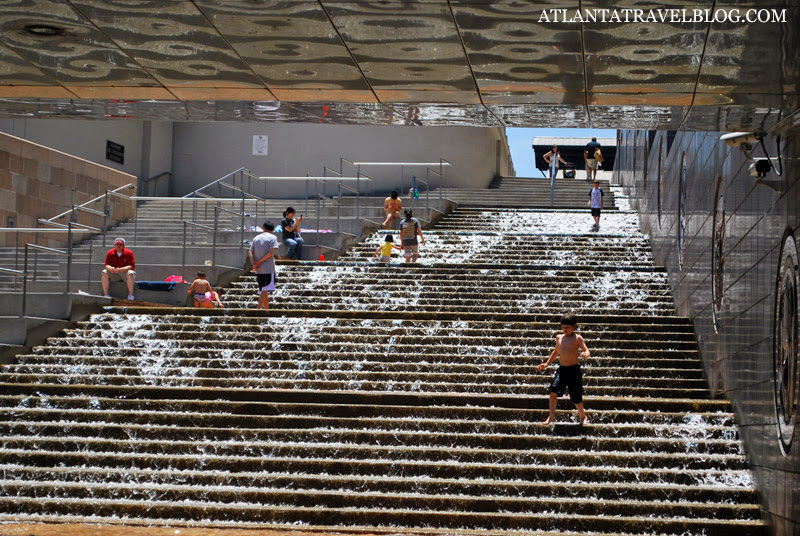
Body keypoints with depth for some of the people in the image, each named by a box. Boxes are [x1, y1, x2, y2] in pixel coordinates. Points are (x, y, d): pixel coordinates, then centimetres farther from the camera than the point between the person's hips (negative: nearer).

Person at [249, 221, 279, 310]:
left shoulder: (256, 238, 12)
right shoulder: (272, 237, -3)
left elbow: (250, 253, 4)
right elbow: (271, 253, -14)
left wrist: (254, 264, -3)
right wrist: (260, 262, -8)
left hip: (258, 269, 5)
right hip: (269, 269, -5)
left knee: (264, 290, 13)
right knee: (265, 290, -7)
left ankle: (267, 308, 18)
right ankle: (258, 308, -19)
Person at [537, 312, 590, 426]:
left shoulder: (577, 338, -4)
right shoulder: (559, 337, 10)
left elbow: (587, 350, -12)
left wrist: (585, 354, -37)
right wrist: (547, 363, 25)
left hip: (573, 370, -3)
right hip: (561, 369, 4)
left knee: (576, 396, 5)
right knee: (553, 390, -17)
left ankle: (582, 416, 31)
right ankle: (551, 416, -7)